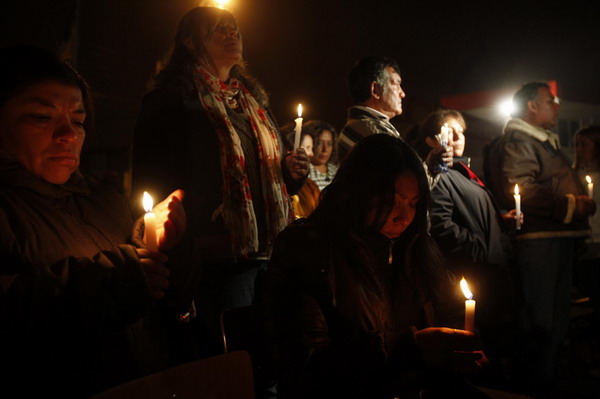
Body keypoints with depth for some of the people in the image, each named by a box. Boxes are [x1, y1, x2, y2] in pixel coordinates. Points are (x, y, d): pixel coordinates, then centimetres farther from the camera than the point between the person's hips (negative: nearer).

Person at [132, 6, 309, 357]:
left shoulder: (255, 100, 21)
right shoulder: (171, 101, -2)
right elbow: (151, 180, -7)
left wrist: (293, 172, 6)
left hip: (271, 250, 7)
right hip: (219, 257, -7)